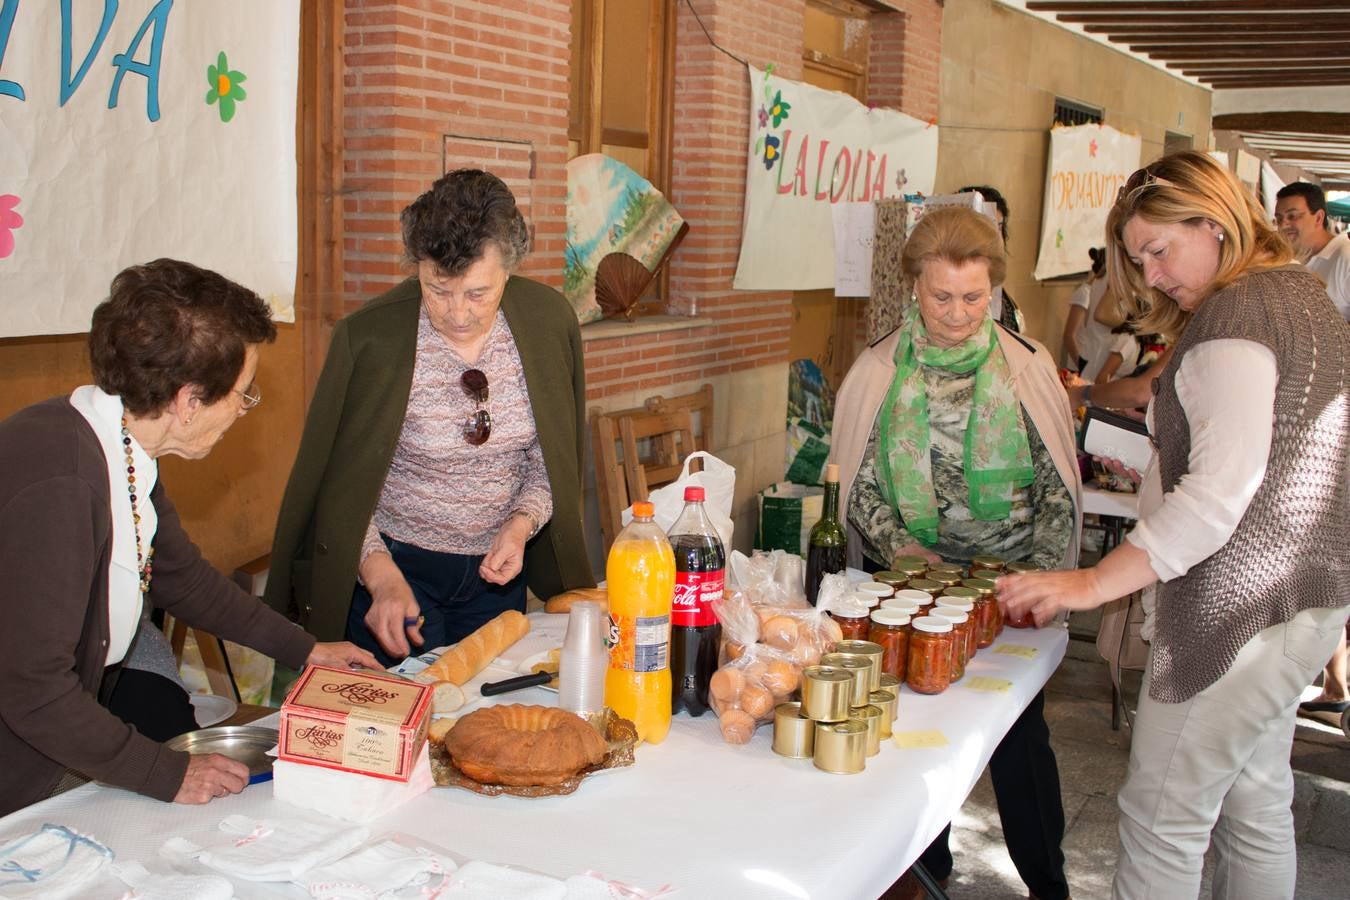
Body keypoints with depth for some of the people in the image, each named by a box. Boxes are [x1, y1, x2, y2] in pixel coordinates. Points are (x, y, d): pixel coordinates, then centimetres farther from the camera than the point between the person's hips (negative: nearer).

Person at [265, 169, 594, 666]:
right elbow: (340, 484, -13)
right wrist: (381, 575, -25)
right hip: (393, 564, -3)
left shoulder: (549, 319, -10)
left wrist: (522, 523, -15)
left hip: (498, 570, 4)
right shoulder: (370, 337, -20)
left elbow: (556, 457, 2)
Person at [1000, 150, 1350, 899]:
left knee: (1161, 815, -2)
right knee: (1254, 804, 20)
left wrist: (1092, 583, -28)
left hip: (1242, 605, -10)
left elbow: (1220, 492, -27)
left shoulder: (1234, 316, -18)